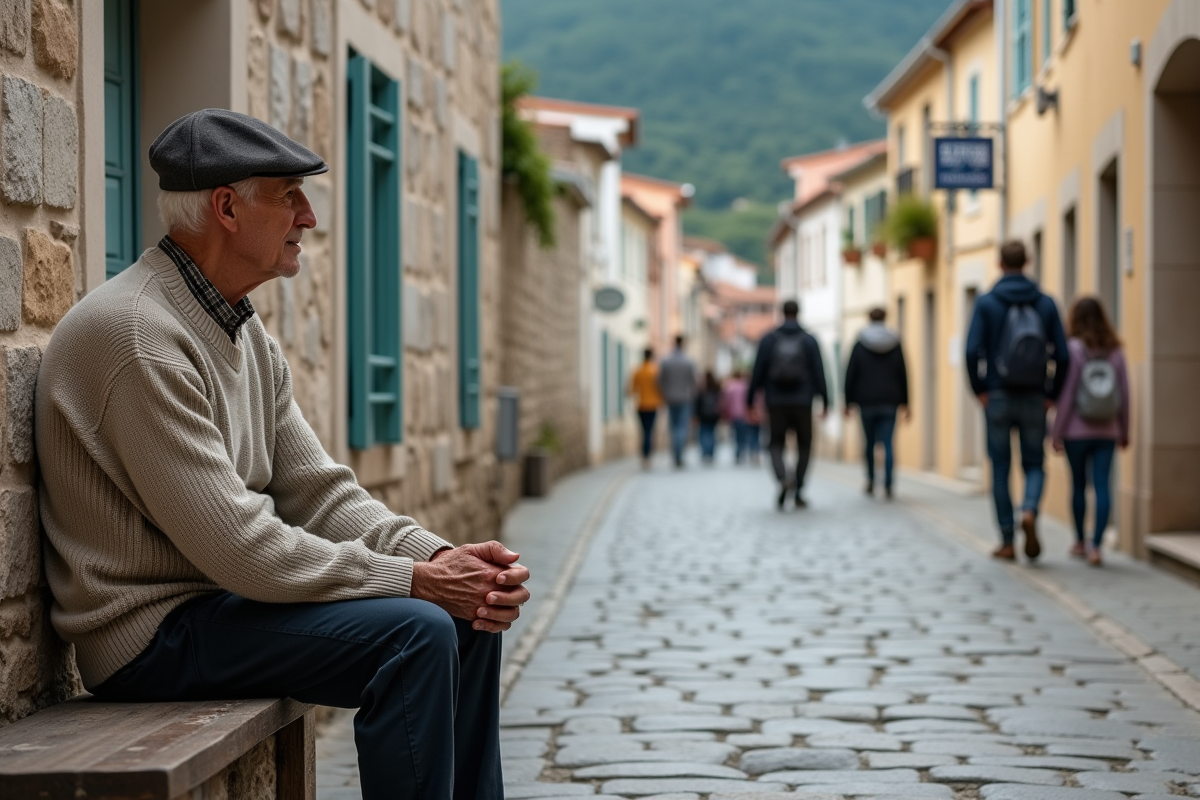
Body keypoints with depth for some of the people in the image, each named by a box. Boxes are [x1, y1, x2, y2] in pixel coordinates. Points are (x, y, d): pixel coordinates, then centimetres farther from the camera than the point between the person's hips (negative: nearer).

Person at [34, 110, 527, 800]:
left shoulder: (244, 330, 12)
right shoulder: (139, 335, -20)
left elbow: (316, 491, 9)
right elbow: (237, 547, -24)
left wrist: (439, 556, -7)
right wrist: (412, 577, -19)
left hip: (221, 596, 10)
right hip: (151, 633, -10)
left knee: (467, 617, 6)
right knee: (413, 631, -24)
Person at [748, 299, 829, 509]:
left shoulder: (768, 340, 1)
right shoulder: (809, 340, 0)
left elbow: (758, 372, -1)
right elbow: (818, 372, -3)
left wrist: (750, 401, 4)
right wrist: (824, 401, 1)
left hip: (776, 403, 0)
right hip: (802, 403, 0)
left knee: (776, 444, 9)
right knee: (804, 446, 14)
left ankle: (783, 479, -20)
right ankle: (798, 492, 10)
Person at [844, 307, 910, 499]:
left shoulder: (860, 344, -1)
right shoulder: (895, 344, 3)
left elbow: (851, 374, -2)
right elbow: (903, 374, 5)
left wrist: (849, 402, 3)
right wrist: (905, 403, 11)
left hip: (866, 402, -1)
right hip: (889, 402, 1)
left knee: (869, 442, 14)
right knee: (887, 443, -3)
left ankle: (871, 480, 17)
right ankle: (887, 485, -13)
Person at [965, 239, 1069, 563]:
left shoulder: (986, 302, -3)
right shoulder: (1045, 303, 2)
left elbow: (973, 350, -13)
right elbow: (1062, 355, -3)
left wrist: (980, 390, -3)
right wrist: (1052, 394, 5)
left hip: (997, 398, -1)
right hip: (1034, 400, 1)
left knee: (1000, 469, 7)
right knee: (1035, 465, 12)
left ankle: (1007, 542, 7)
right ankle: (1029, 512, -17)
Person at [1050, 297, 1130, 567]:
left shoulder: (1074, 349, -9)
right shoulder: (1114, 351, 0)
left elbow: (1066, 394, -11)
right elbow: (1124, 395, 2)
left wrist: (1056, 432, -5)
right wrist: (1124, 431, 13)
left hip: (1077, 431, -2)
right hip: (1106, 432, 2)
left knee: (1078, 485, 12)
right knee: (1102, 486, -2)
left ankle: (1080, 542, 25)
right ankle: (1095, 546, -12)